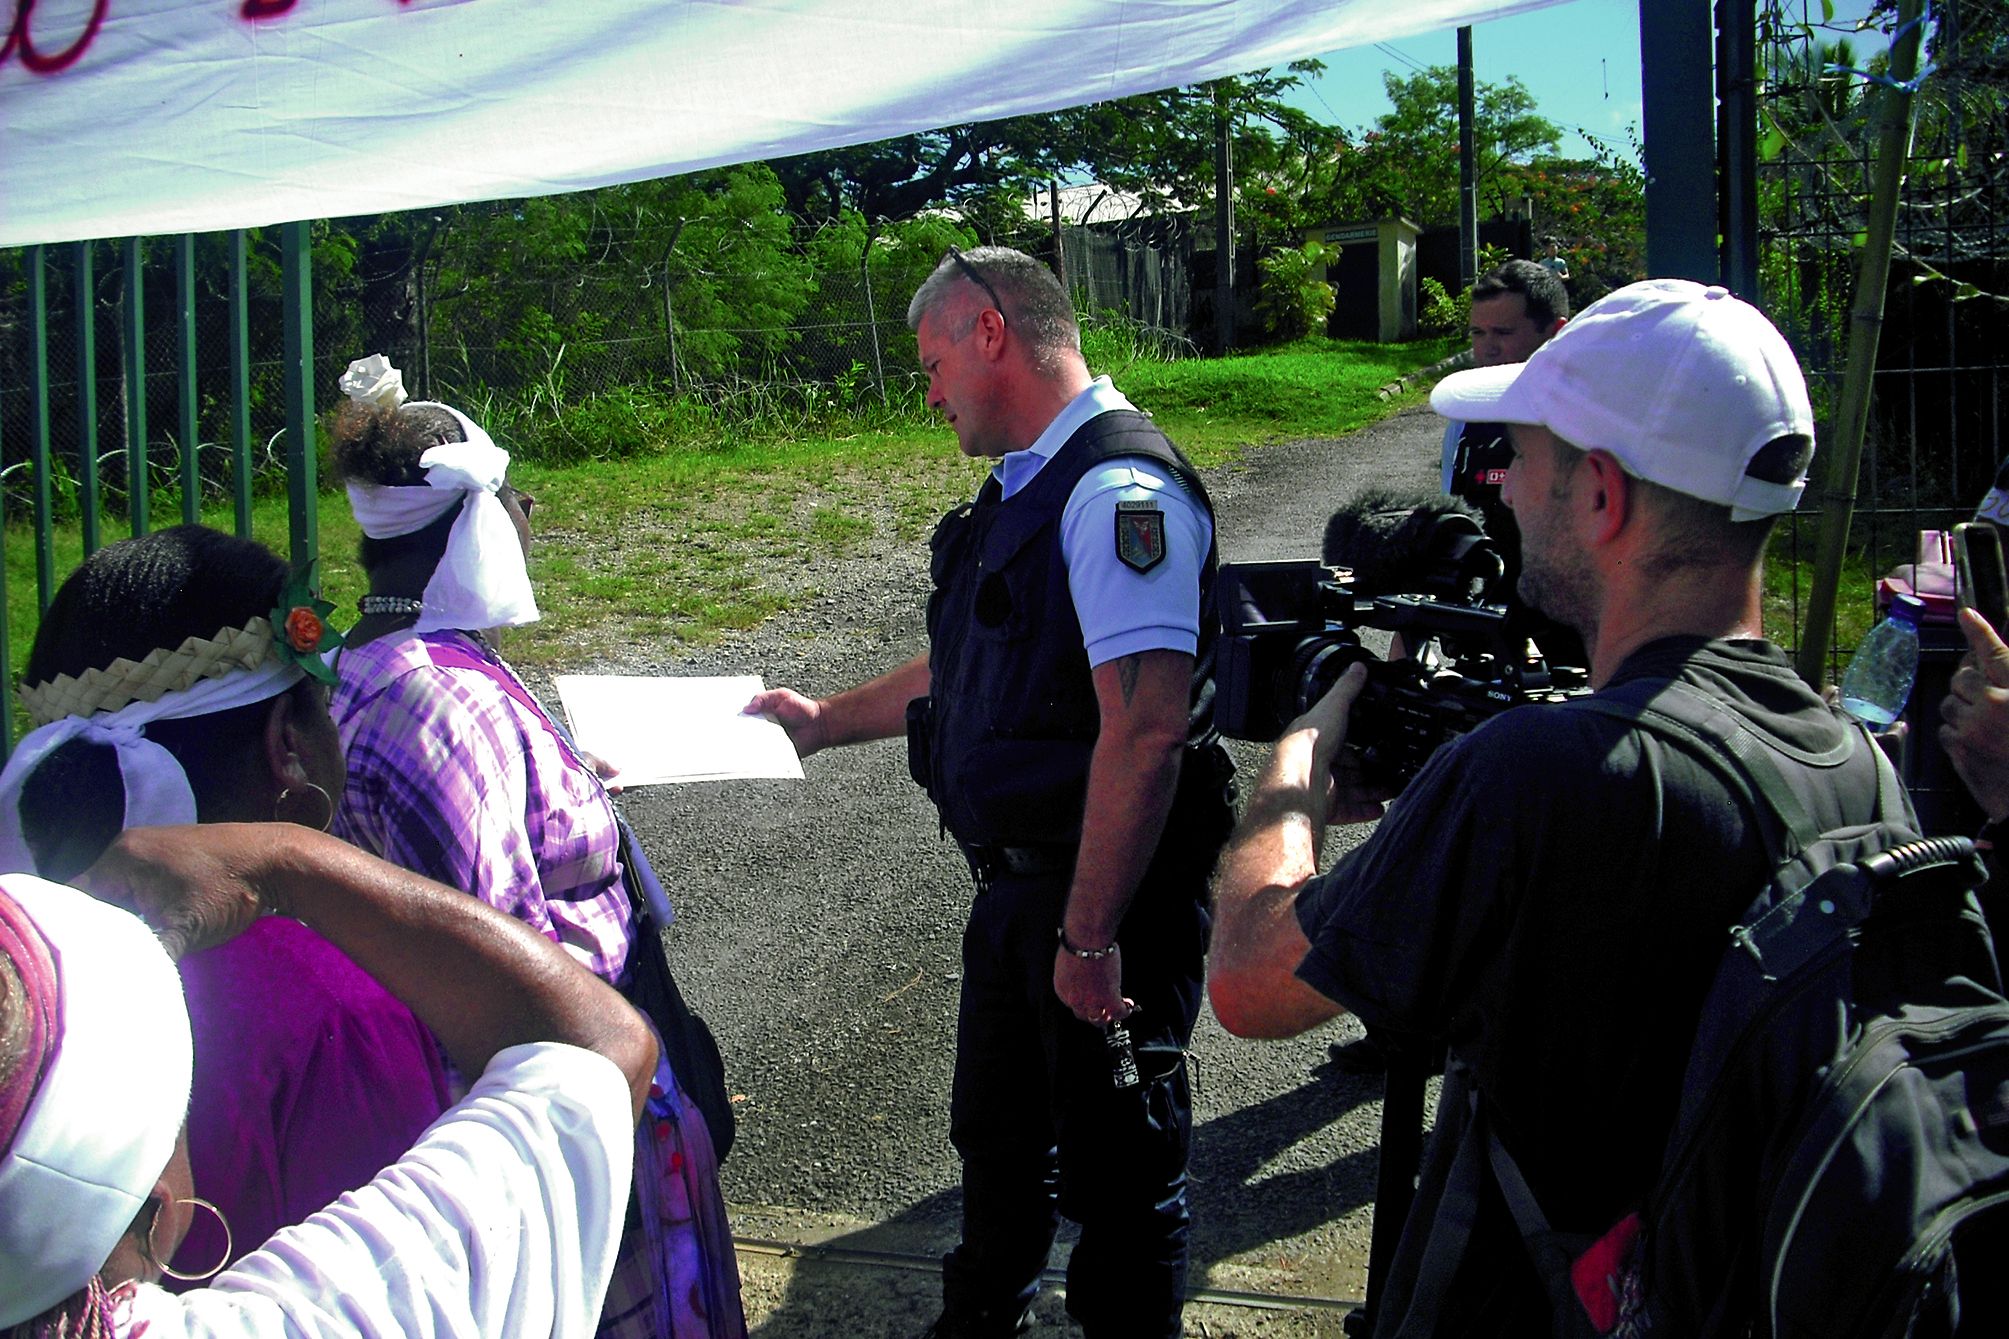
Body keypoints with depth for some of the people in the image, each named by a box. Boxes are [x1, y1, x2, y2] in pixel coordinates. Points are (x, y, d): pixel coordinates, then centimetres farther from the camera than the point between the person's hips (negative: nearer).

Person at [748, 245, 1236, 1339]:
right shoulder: (1026, 485, 10)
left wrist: (1090, 937, -27)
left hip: (1104, 899, -10)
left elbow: (1145, 728, -29)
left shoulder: (1120, 490, -23)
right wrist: (824, 721, 29)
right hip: (1017, 881, 10)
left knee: (1117, 1165, 8)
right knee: (996, 1136, 26)